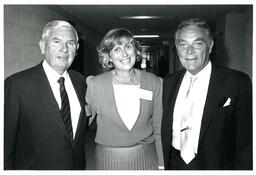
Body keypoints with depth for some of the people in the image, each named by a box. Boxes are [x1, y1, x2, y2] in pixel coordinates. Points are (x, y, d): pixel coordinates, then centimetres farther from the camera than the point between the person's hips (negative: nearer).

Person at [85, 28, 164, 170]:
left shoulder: (154, 83, -6)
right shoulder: (95, 84, -9)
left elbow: (159, 129, 0)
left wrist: (161, 165, 0)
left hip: (146, 158, 1)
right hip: (108, 159, 0)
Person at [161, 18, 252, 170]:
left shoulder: (238, 83, -16)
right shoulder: (169, 82, 0)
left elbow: (245, 144, -13)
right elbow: (165, 131, 5)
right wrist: (165, 165, 3)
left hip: (215, 166, -3)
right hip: (174, 165, 4)